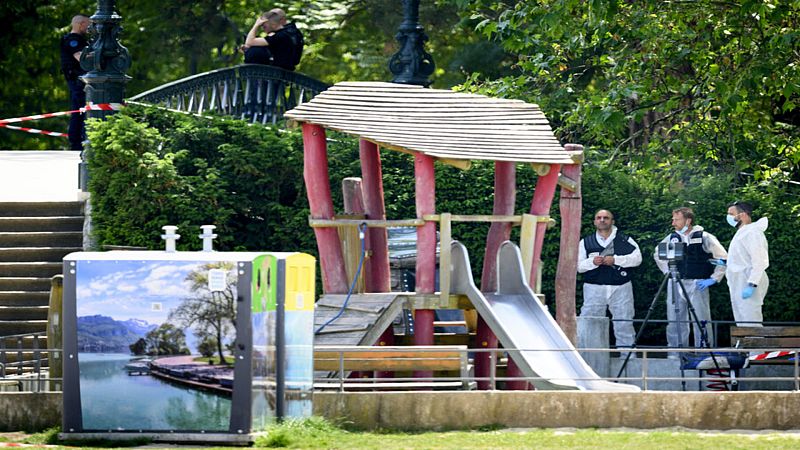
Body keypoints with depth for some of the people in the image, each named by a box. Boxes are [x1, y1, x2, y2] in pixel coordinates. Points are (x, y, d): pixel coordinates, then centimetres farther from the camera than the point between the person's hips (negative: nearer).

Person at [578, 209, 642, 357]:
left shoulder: (624, 240, 8)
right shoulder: (586, 242, 13)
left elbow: (637, 258, -4)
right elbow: (578, 266, 6)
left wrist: (615, 260, -14)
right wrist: (592, 262, -13)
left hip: (621, 288, -1)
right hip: (594, 288, 1)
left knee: (624, 325, 0)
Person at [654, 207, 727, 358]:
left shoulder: (704, 237, -4)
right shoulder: (672, 238, 10)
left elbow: (723, 258, -1)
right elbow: (657, 254, 28)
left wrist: (713, 279, -5)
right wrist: (667, 272, 16)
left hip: (697, 284, -4)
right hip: (675, 284, 5)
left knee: (701, 321, -6)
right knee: (675, 321, 5)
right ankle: (676, 355, 11)